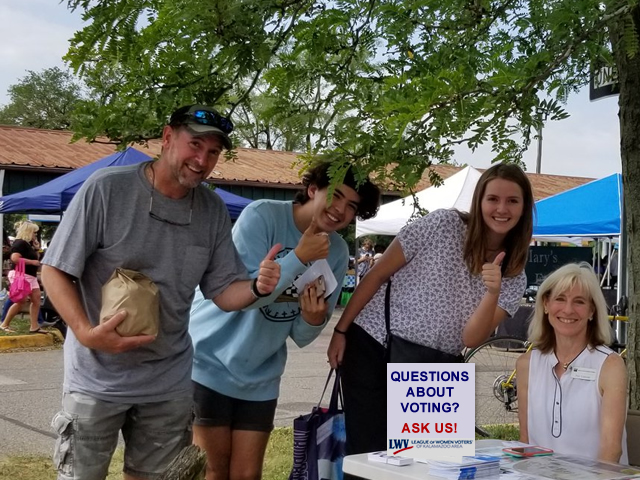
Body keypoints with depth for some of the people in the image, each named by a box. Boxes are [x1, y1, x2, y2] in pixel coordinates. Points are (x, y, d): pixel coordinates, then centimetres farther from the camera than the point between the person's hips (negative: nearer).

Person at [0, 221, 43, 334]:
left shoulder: (28, 244, 17)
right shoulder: (20, 243, -14)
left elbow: (36, 257, 27)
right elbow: (15, 258, -27)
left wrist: (36, 248, 10)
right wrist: (33, 262, -21)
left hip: (31, 276, 10)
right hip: (20, 276, -10)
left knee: (36, 300, 3)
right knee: (21, 301, -9)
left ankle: (34, 326, 1)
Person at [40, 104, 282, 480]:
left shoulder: (214, 210, -1)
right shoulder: (107, 188, -15)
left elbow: (224, 292, 2)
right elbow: (55, 271, -12)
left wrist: (257, 287, -21)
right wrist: (86, 332, -27)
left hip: (170, 384, 4)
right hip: (98, 379, -3)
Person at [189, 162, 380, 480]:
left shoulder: (337, 252, -2)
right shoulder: (262, 215, -16)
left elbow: (301, 337, 1)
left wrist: (314, 321, -21)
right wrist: (300, 257, -26)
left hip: (260, 379, 5)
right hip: (210, 362, -4)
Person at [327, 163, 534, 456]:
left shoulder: (514, 278, 1)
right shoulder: (443, 224, -10)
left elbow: (471, 339, -9)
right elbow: (377, 275, -5)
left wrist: (492, 292, -26)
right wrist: (340, 330, -6)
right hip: (373, 345, -3)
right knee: (369, 451, -5)